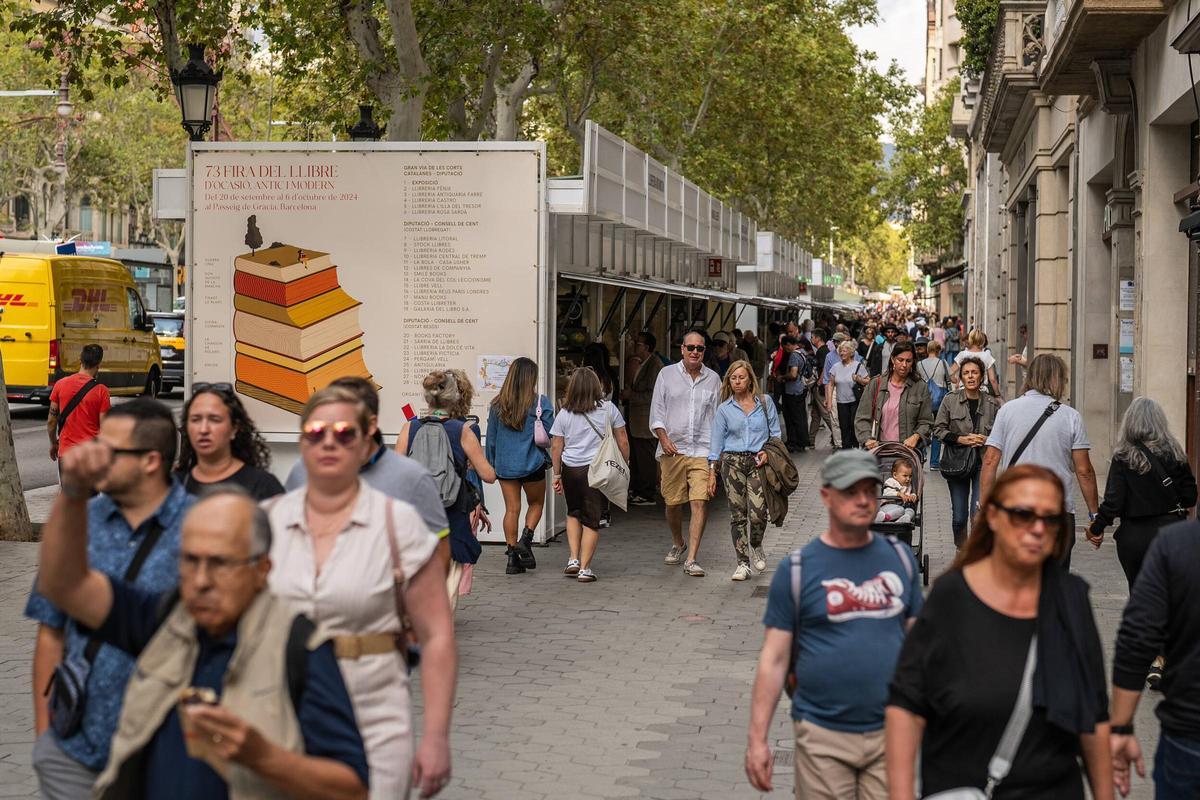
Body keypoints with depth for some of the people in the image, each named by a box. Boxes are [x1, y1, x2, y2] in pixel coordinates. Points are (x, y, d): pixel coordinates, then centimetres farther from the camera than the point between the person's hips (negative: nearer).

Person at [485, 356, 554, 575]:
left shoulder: (497, 405, 0)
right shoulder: (540, 403, -10)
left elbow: (491, 438, 5)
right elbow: (551, 434, -9)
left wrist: (490, 464, 16)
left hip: (505, 465, 3)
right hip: (532, 464, -3)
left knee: (512, 509, 8)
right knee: (536, 503, 18)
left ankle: (512, 558, 6)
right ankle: (525, 540, -3)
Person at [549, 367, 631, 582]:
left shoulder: (564, 414, 0)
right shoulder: (608, 409, 0)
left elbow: (556, 447, 1)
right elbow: (623, 441, 3)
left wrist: (557, 475, 9)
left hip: (571, 469, 1)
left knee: (573, 513, 22)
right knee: (591, 519, 3)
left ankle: (573, 559, 12)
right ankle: (584, 568, 0)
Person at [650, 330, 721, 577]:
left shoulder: (713, 379, 9)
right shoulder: (667, 374, 6)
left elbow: (717, 416, 12)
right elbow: (657, 412, 5)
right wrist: (664, 439, -10)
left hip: (702, 450, 0)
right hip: (672, 449, 0)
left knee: (700, 502, -12)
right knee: (672, 503, 9)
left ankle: (691, 559, -11)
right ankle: (678, 545, 36)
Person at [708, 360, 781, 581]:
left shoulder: (765, 402, 7)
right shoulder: (724, 409, 7)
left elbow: (775, 432, 12)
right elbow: (717, 442, 8)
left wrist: (768, 451, -5)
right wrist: (712, 473, 4)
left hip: (758, 462, -1)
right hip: (732, 461, 1)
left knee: (758, 513, -11)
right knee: (737, 514, -1)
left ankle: (756, 547, 20)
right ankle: (743, 563, 7)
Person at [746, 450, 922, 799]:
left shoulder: (900, 558, 6)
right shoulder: (796, 570, -3)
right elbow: (774, 658, -3)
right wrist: (757, 739, -6)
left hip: (890, 732, 2)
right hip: (823, 735, -2)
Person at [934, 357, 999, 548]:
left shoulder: (991, 403, 3)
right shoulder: (950, 400, 1)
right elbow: (938, 429, 2)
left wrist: (987, 440, -8)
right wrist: (960, 439, -11)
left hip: (983, 463, 0)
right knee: (959, 516, 5)